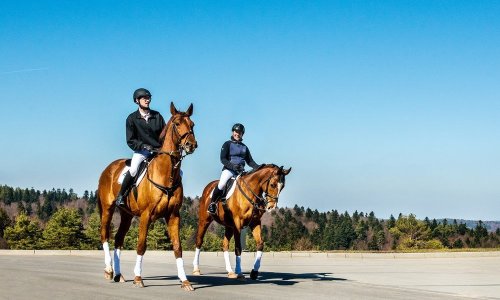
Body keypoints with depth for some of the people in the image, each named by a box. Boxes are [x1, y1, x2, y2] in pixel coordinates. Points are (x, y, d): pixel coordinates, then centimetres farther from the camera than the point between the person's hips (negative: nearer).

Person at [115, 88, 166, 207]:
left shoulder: (157, 116, 6)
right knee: (133, 170, -31)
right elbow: (130, 141, -3)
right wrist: (143, 146, -18)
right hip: (141, 151, -3)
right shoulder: (132, 118, -1)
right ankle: (120, 195, -13)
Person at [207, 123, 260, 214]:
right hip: (228, 170, -5)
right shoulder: (227, 144, 5)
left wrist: (258, 167, -2)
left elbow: (250, 161, 18)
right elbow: (223, 159, -5)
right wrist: (232, 166, -22)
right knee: (222, 184, -31)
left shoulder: (244, 147, 19)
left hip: (241, 171, 5)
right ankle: (212, 203, -13)